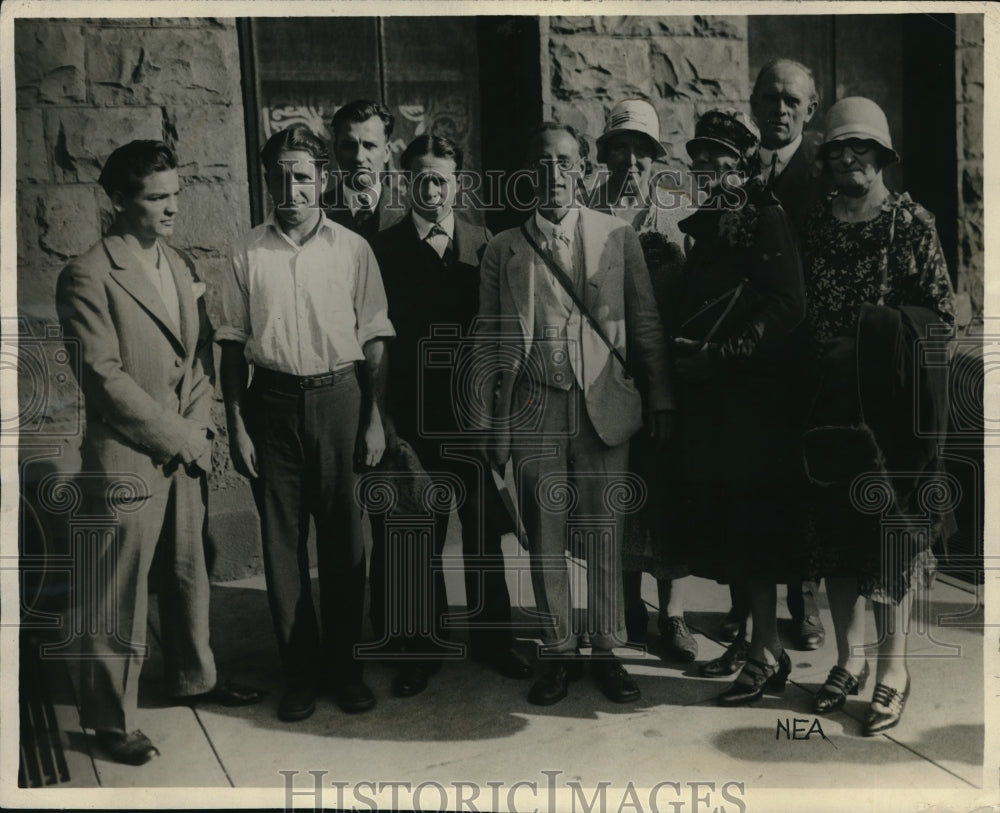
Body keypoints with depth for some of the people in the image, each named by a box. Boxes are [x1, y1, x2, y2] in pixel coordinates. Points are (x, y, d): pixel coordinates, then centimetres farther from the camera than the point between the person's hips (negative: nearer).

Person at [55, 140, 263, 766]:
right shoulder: (89, 277, -12)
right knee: (119, 596, 4)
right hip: (127, 457, -7)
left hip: (187, 451, 7)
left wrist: (201, 428, 1)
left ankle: (195, 677, 39)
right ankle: (112, 719, 21)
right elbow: (105, 377, -16)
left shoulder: (183, 266, 11)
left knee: (189, 574, 20)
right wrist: (179, 437, -13)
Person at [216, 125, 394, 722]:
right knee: (282, 538, 6)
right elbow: (233, 344, 5)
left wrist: (374, 419, -1)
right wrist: (237, 424, 0)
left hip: (338, 397, -1)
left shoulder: (352, 249, 1)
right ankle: (300, 668, 20)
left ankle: (344, 662, 22)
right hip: (273, 402, 1)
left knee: (343, 536, 7)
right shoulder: (248, 253, 3)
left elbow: (373, 342, 2)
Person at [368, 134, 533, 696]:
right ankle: (423, 646, 22)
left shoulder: (483, 245, 4)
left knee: (484, 525, 9)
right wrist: (384, 416, -7)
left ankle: (492, 636, 26)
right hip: (414, 413, -1)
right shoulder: (384, 248, 1)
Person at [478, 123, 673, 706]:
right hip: (534, 411, 1)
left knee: (605, 536, 4)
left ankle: (607, 651, 20)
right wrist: (491, 426, 2)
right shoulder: (502, 249, 6)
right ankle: (559, 654, 22)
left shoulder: (618, 237, 5)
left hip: (604, 406, 0)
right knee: (546, 539, 7)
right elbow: (490, 343, 6)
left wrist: (661, 399, 1)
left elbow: (647, 324, 6)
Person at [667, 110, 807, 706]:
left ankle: (764, 653, 7)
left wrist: (722, 354, -18)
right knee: (724, 517, 9)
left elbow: (788, 305, -16)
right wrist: (686, 353, 3)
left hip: (754, 392, -8)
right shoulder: (705, 224, 16)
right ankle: (768, 644, 21)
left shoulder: (766, 218, -6)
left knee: (751, 518, -4)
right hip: (711, 394, 8)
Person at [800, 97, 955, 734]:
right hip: (830, 403, 4)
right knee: (835, 530, 9)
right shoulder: (815, 224, 9)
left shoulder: (912, 222, -2)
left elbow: (942, 314, -2)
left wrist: (882, 333, -12)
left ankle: (894, 667, 16)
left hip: (892, 402, -4)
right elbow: (801, 308, 10)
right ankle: (850, 659, 23)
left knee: (893, 531, 3)